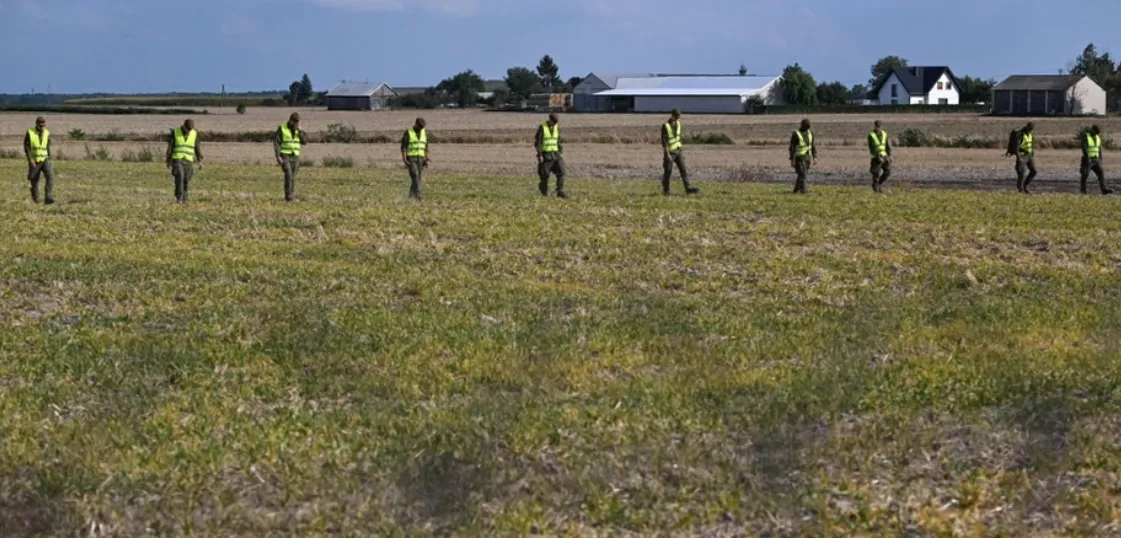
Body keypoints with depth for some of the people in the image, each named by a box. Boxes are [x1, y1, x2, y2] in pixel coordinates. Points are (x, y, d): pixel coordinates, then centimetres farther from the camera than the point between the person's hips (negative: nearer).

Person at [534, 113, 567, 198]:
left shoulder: (557, 128, 7)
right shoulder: (542, 128, -9)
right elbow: (537, 142, -10)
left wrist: (561, 153, 4)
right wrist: (540, 155, -16)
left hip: (555, 154, 5)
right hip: (545, 155, -5)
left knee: (561, 172, -11)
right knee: (545, 175, 1)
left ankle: (560, 192, -13)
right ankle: (544, 192, 22)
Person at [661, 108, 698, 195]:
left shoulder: (678, 123, 6)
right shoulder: (665, 126, -15)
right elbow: (664, 141, -17)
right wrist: (667, 154, -21)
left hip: (679, 150, 6)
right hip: (670, 152, -6)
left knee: (683, 169, -2)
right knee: (668, 171, 3)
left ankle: (688, 188, -6)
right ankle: (665, 190, 15)